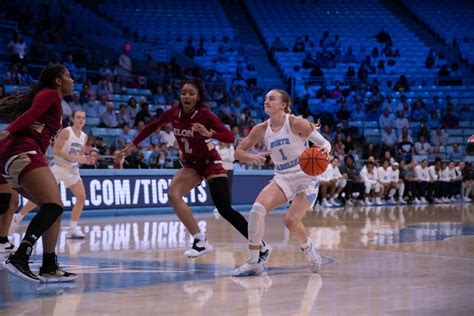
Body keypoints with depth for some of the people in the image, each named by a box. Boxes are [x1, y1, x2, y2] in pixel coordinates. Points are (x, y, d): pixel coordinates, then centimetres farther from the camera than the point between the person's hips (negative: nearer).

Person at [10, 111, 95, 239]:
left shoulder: (84, 137, 7)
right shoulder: (66, 132, -13)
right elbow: (55, 150, -20)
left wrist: (86, 160, -3)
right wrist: (73, 157, -26)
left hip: (72, 170, 6)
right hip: (58, 167, -6)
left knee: (81, 197, -6)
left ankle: (72, 229, -1)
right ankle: (17, 218, 7)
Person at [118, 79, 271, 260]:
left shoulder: (204, 115, -20)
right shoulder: (174, 114, -7)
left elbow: (230, 137, -25)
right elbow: (152, 127, 9)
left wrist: (210, 133, -42)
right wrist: (132, 146, 11)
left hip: (210, 163, -5)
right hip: (191, 165, 5)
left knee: (225, 210, -16)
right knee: (173, 194, -20)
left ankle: (262, 247, -5)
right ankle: (200, 241, -14)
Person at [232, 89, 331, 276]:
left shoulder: (296, 123, -12)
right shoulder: (261, 129, 0)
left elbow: (324, 143, -7)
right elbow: (239, 152, 5)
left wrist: (325, 152, -31)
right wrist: (253, 158, -16)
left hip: (306, 177, -4)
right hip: (282, 178, 4)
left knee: (291, 221, -19)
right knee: (258, 208, -21)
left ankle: (308, 248, 17)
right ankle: (253, 262, -12)